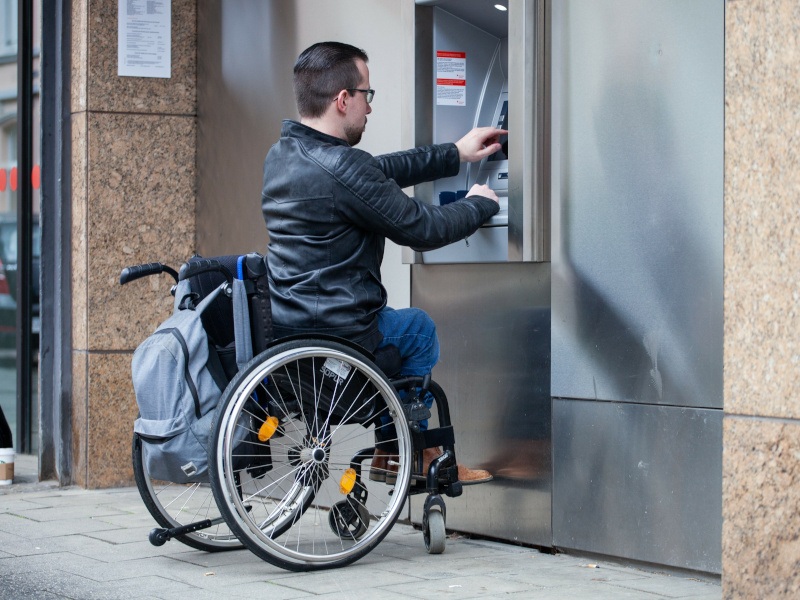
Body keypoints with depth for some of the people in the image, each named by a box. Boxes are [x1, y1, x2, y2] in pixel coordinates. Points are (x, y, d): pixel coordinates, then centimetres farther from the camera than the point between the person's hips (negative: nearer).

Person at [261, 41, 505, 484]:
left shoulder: (282, 155, 7)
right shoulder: (342, 169, -23)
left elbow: (382, 172, 19)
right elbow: (421, 228, -13)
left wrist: (455, 155, 25)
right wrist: (479, 204, 7)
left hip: (283, 326, 9)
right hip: (334, 336, -9)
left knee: (401, 322, 33)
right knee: (419, 327, 21)